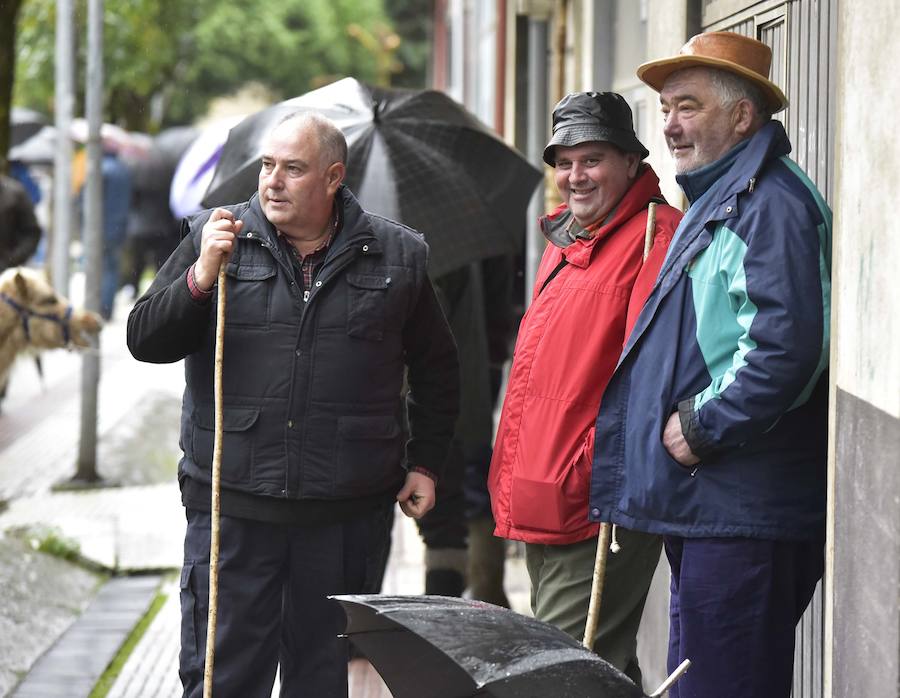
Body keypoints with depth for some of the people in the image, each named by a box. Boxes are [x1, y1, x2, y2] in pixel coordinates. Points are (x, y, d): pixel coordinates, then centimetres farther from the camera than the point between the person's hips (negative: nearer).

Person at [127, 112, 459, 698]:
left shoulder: (396, 256, 6)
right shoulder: (215, 239, 4)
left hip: (346, 516, 1)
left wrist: (426, 463, 14)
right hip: (232, 511, 0)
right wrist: (203, 276, -15)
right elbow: (145, 339, 0)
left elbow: (437, 370, 17)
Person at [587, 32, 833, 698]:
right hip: (703, 508, 11)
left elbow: (787, 348, -25)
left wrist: (704, 425, -17)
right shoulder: (714, 201, 21)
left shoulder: (771, 203, -14)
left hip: (744, 512, -11)